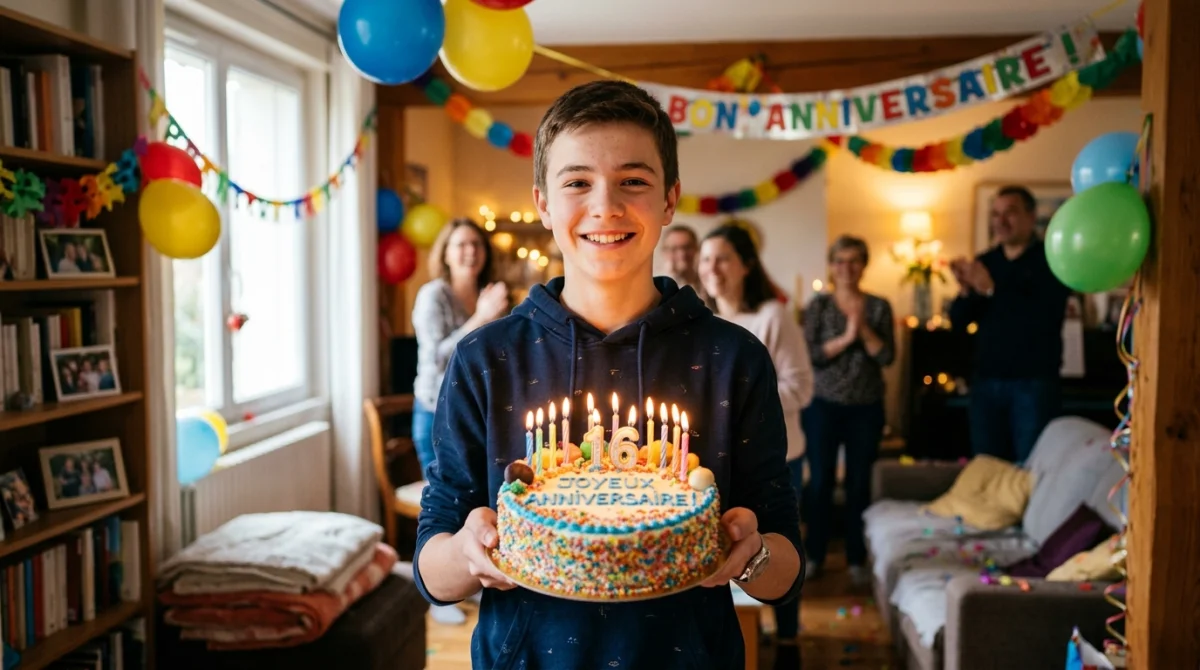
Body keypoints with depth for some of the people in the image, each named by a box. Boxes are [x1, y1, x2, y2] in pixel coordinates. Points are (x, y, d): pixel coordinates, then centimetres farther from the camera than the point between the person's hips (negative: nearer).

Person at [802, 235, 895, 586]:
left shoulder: (879, 306, 2)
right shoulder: (819, 305, -1)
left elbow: (887, 357, -6)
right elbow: (810, 355, -10)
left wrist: (864, 329, -17)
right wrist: (846, 338, -19)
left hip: (866, 408, 1)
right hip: (824, 405, -1)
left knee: (859, 483, 7)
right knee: (820, 481, 3)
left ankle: (857, 559, 19)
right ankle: (814, 555, 16)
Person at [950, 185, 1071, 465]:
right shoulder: (983, 262, 10)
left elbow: (1047, 315, -20)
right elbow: (958, 321, 6)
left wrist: (992, 289, -25)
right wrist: (965, 290, -14)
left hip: (1034, 383, -4)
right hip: (985, 381, 4)